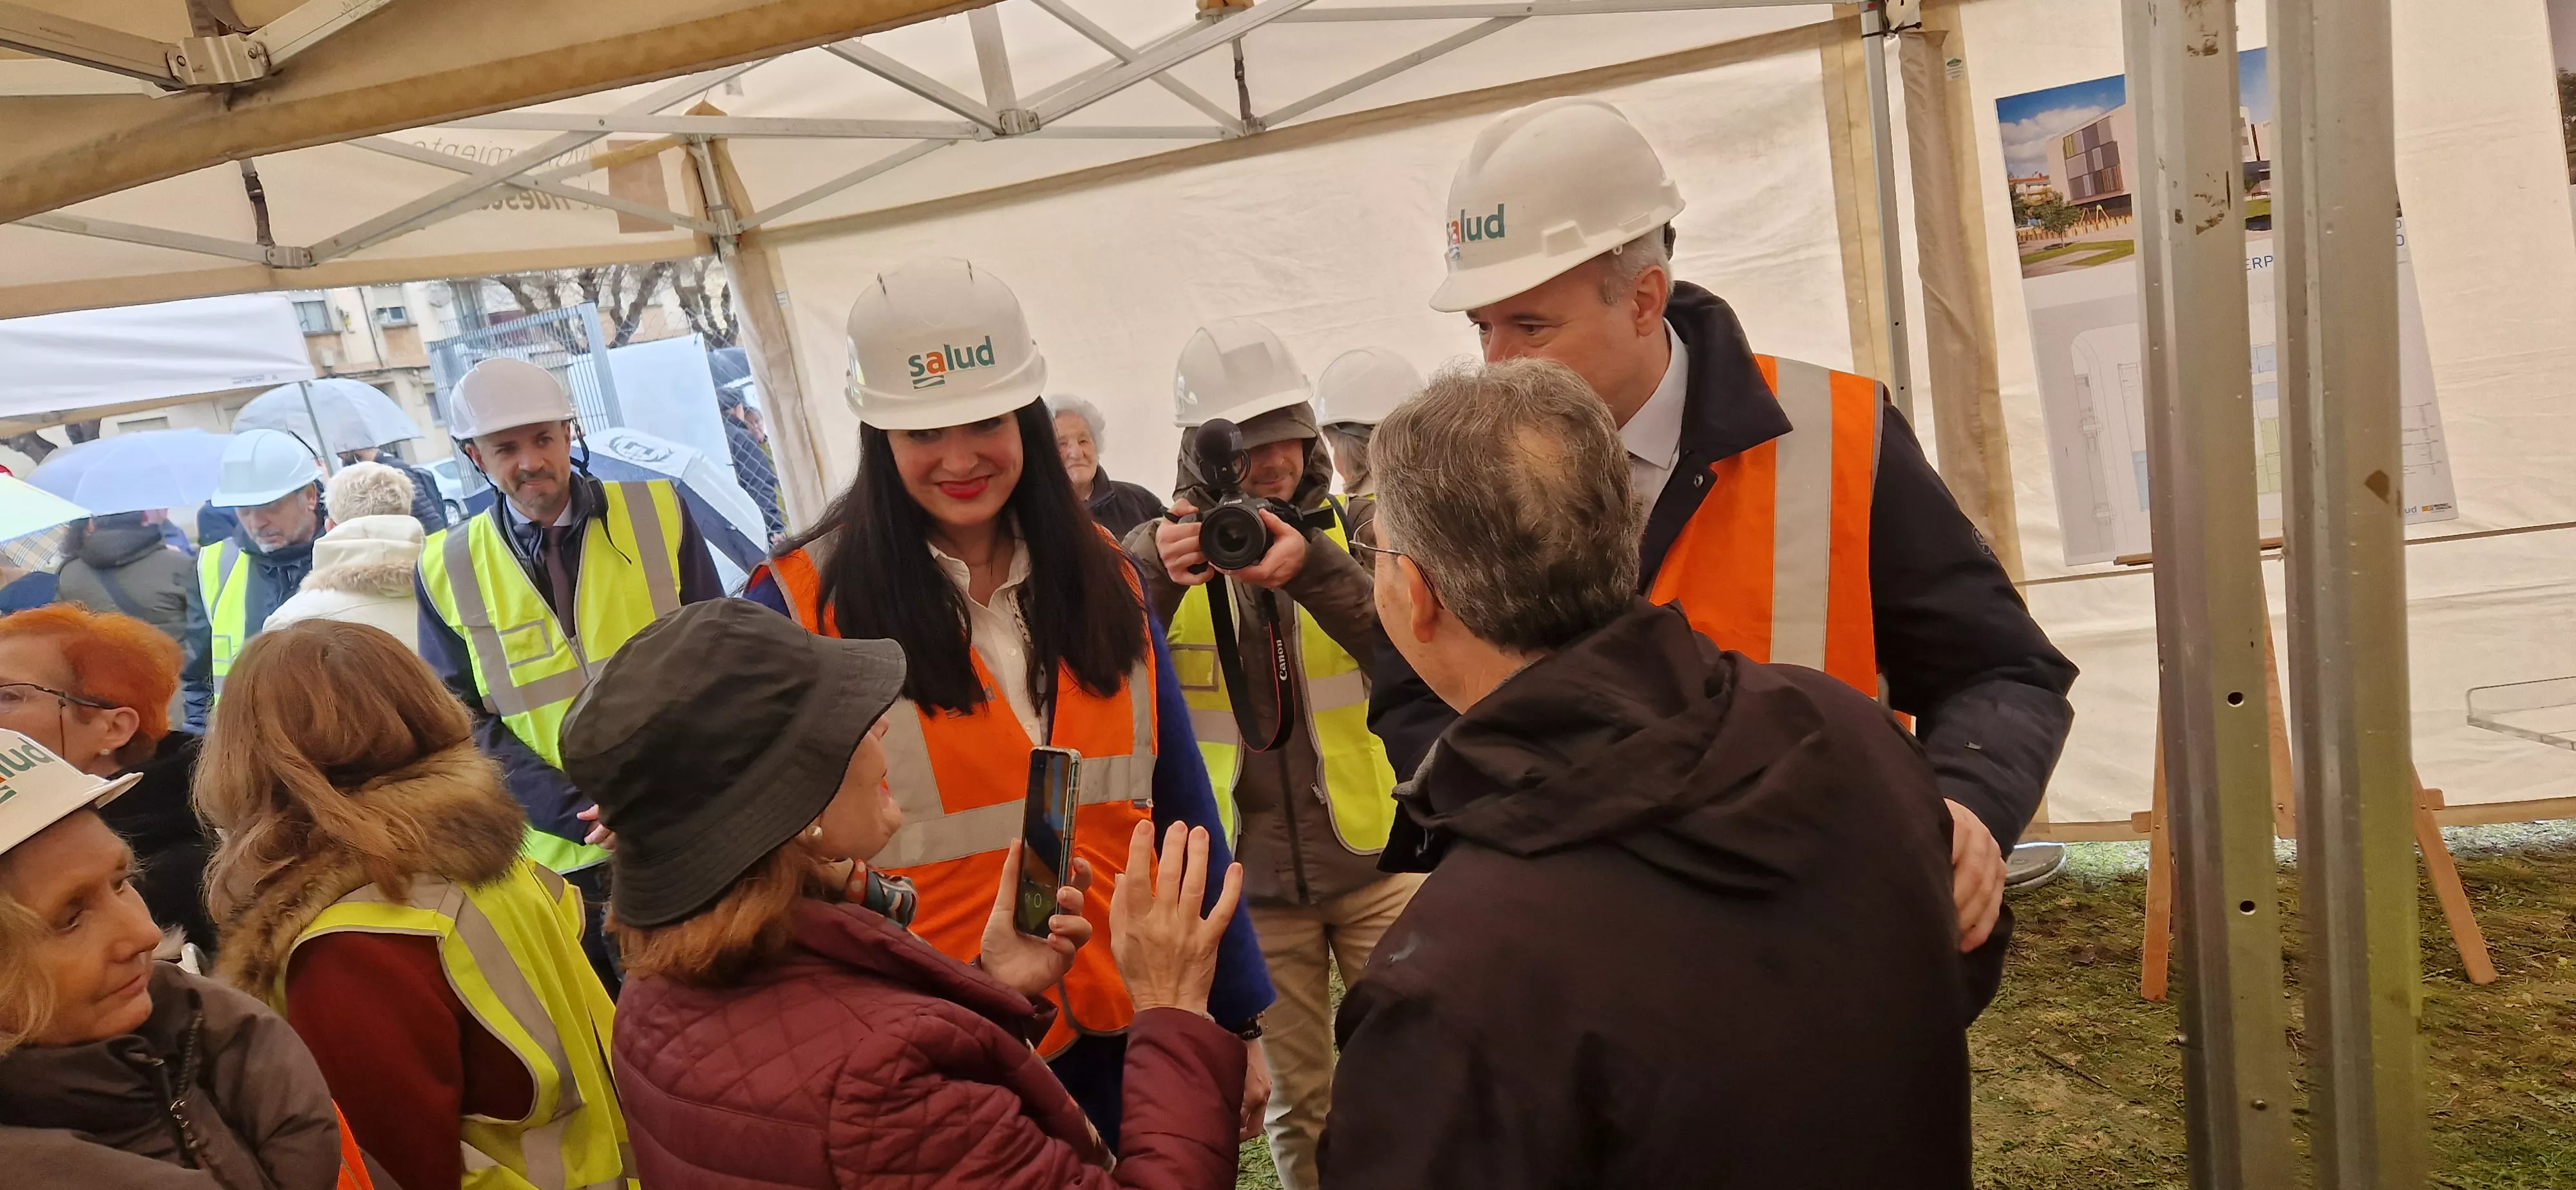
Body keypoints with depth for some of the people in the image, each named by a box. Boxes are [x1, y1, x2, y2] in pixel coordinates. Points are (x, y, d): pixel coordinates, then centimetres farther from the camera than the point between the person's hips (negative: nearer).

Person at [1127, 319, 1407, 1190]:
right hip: (1250, 876, 0)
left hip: (1371, 855, 0)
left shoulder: (1351, 532, -1)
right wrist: (1155, 578, -31)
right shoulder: (1162, 551, -2)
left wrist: (1313, 567, -31)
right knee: (1297, 1102, 14)